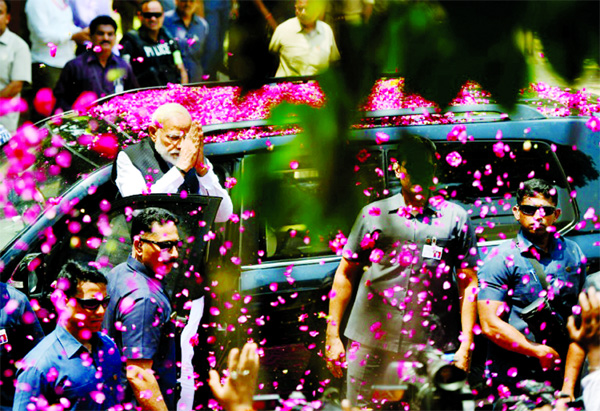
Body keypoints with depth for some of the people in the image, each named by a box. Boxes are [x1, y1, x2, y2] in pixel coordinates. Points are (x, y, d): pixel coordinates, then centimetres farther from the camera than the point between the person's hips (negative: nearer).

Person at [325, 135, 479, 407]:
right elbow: (345, 275, 14)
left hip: (430, 347, -1)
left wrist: (465, 346, 0)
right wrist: (332, 337, 7)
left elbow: (468, 284, 8)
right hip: (370, 342, 1)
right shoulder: (373, 214, 12)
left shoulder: (455, 218, 9)